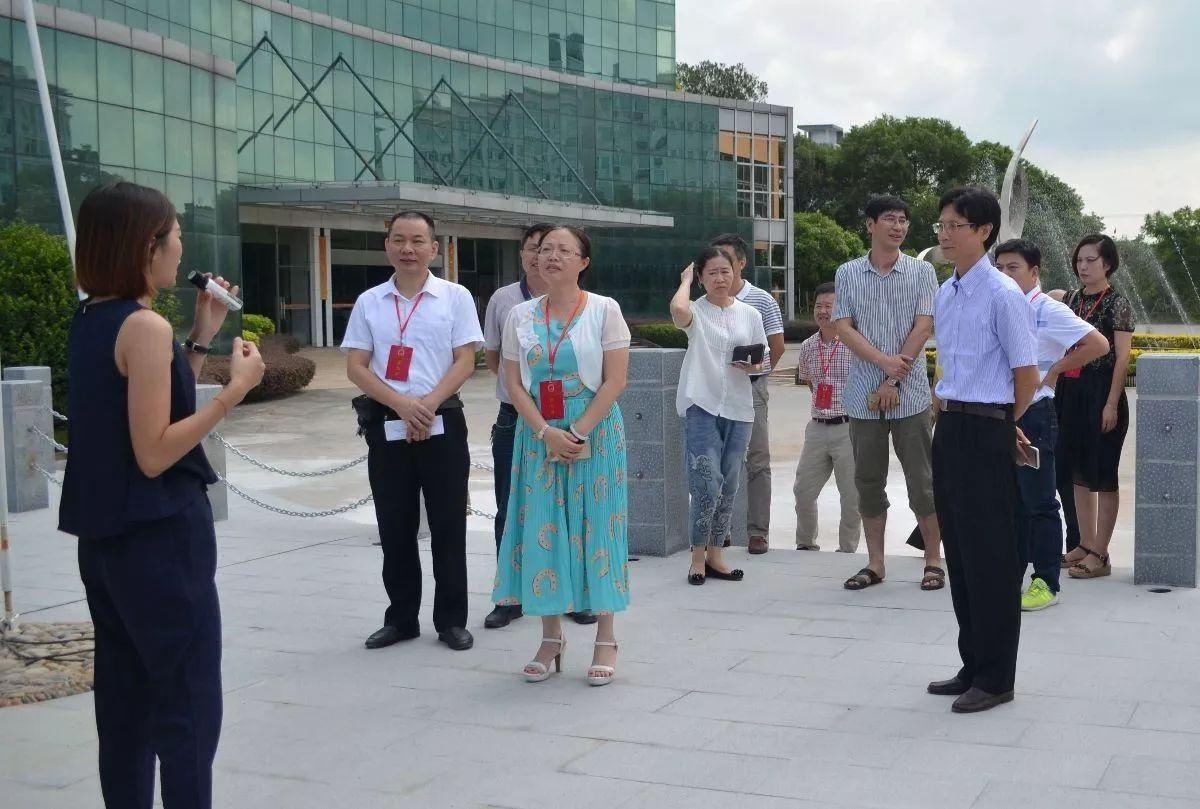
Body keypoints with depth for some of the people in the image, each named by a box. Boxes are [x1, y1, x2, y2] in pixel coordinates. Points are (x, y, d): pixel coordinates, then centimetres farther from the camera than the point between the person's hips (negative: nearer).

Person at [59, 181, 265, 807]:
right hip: (160, 536, -9)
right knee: (188, 702, 1)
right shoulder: (145, 326, -18)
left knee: (126, 694, 17)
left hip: (108, 534, 9)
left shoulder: (89, 321, 8)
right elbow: (155, 454, -21)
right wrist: (236, 388, -20)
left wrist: (201, 338, 11)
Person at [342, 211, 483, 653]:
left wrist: (429, 403, -17)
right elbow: (355, 367, 1)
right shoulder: (369, 302, 7)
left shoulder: (456, 297, 2)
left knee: (448, 528, 2)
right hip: (386, 428, 2)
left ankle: (451, 620, 12)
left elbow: (465, 361, -3)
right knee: (395, 530, 8)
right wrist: (402, 404, -13)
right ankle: (401, 618, 20)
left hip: (442, 425, -2)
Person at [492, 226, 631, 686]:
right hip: (539, 437, 3)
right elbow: (513, 383, 2)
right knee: (542, 531, 3)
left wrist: (578, 434, -15)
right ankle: (551, 639, 14)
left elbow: (615, 380, -8)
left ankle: (605, 639, 9)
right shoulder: (521, 316, 7)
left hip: (595, 435, -3)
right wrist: (546, 433, -12)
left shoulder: (604, 310, -2)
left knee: (595, 528, 0)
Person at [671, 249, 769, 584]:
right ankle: (698, 556, 5)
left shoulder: (750, 314, 10)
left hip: (738, 408, 5)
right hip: (702, 405, -5)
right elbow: (678, 309, -28)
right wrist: (686, 279, -9)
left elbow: (761, 360, 16)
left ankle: (715, 554, 22)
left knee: (728, 487, 10)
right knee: (707, 486, -11)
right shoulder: (695, 311, -2)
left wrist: (752, 366, -8)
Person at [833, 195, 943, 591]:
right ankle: (875, 563, 17)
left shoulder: (921, 272, 3)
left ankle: (934, 561, 12)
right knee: (868, 480, 8)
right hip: (863, 395, 2)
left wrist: (894, 380, -11)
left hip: (910, 394, -2)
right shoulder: (847, 274, 6)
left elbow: (923, 327, -5)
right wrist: (883, 361, -16)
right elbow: (844, 328, -1)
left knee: (923, 480, 1)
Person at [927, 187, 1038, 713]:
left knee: (990, 556, 0)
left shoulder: (1003, 294, -13)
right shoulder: (945, 294, 11)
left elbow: (1027, 377, -10)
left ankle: (994, 678, 11)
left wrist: (1001, 424, 2)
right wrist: (946, 402, 14)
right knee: (959, 550, 13)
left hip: (986, 433, -8)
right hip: (950, 429, 8)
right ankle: (973, 665, 25)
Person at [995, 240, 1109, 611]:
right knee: (1011, 499, 15)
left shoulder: (1047, 310, -11)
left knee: (1038, 501, -2)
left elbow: (1098, 344, -17)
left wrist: (1055, 370, -11)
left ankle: (1046, 583, 6)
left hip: (1033, 412, -7)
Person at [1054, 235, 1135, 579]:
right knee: (1076, 471, 12)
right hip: (1070, 391, 7)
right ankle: (1084, 545, 23)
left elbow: (1122, 357, -11)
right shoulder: (1071, 299, 11)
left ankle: (1099, 555, 3)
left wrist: (1111, 404, -17)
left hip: (1100, 392, -7)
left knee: (1102, 474, -1)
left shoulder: (1117, 303, -7)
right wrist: (1055, 391, 13)